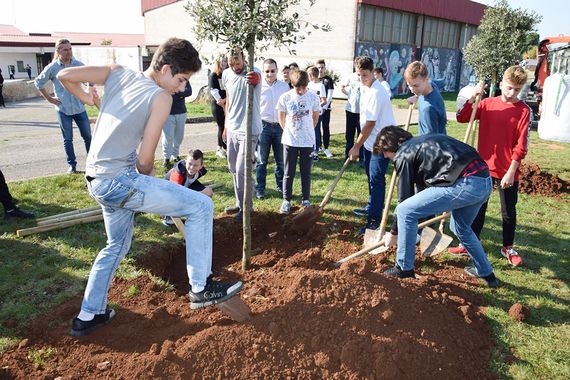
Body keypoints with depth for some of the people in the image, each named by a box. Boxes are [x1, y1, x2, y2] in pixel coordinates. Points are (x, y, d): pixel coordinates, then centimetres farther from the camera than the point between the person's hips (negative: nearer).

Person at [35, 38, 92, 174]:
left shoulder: (78, 64, -1)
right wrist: (49, 98, 3)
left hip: (79, 108, 1)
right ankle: (72, 165, 16)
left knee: (87, 136, 5)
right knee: (68, 139, 7)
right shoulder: (52, 68, -4)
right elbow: (38, 82, 8)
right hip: (63, 110, -1)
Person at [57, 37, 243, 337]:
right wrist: (149, 177, 10)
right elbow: (144, 159, -12)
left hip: (97, 182, 9)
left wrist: (84, 97, 27)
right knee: (201, 206, -5)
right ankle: (200, 289, 0)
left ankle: (88, 316, 35)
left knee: (117, 245, 26)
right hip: (120, 180, -9)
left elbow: (64, 75, 7)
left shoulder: (117, 73, 8)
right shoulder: (161, 97, -11)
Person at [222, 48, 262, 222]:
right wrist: (226, 125, 17)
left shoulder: (253, 73, -15)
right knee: (234, 169, 15)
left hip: (248, 130, -7)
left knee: (241, 170, -7)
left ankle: (246, 207, 11)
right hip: (232, 129, 7)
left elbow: (256, 77, -41)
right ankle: (240, 203, 30)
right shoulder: (226, 74, 4)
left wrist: (255, 78, -66)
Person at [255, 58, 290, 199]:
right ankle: (260, 189, 14)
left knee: (281, 160, 10)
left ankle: (281, 186, 25)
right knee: (262, 160, 4)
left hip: (280, 126, 2)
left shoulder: (284, 86, 5)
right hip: (263, 126, -2)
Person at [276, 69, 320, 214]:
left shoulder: (313, 97, -6)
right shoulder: (285, 97, -7)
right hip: (290, 141, 0)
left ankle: (306, 200, 23)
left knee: (306, 172, 10)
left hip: (307, 141, 0)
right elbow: (281, 118, 7)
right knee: (289, 173, 6)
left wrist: (308, 131, 12)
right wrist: (289, 131, 10)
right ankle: (286, 201, 16)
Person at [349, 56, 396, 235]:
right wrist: (358, 143, 12)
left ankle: (375, 219, -2)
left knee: (376, 179, -8)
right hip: (370, 140, 9)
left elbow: (370, 124, -23)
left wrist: (356, 146, -17)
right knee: (370, 175, 19)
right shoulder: (364, 88, 6)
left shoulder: (376, 93, -24)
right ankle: (371, 207, 36)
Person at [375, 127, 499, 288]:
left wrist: (393, 233, 16)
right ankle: (486, 274, 45)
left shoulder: (403, 155, 3)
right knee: (461, 228, 32)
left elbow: (404, 199, 4)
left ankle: (404, 268, 10)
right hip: (486, 181, 9)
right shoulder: (423, 141, 27)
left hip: (465, 184, -9)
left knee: (405, 211, 0)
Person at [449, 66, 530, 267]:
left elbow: (521, 145, -11)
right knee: (478, 207, 12)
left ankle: (508, 247, 29)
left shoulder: (523, 110, -8)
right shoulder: (487, 104, 1)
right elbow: (461, 118, -5)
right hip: (484, 167, 2)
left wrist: (511, 171, -15)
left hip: (508, 171, -2)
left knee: (509, 211, 11)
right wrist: (473, 97, -17)